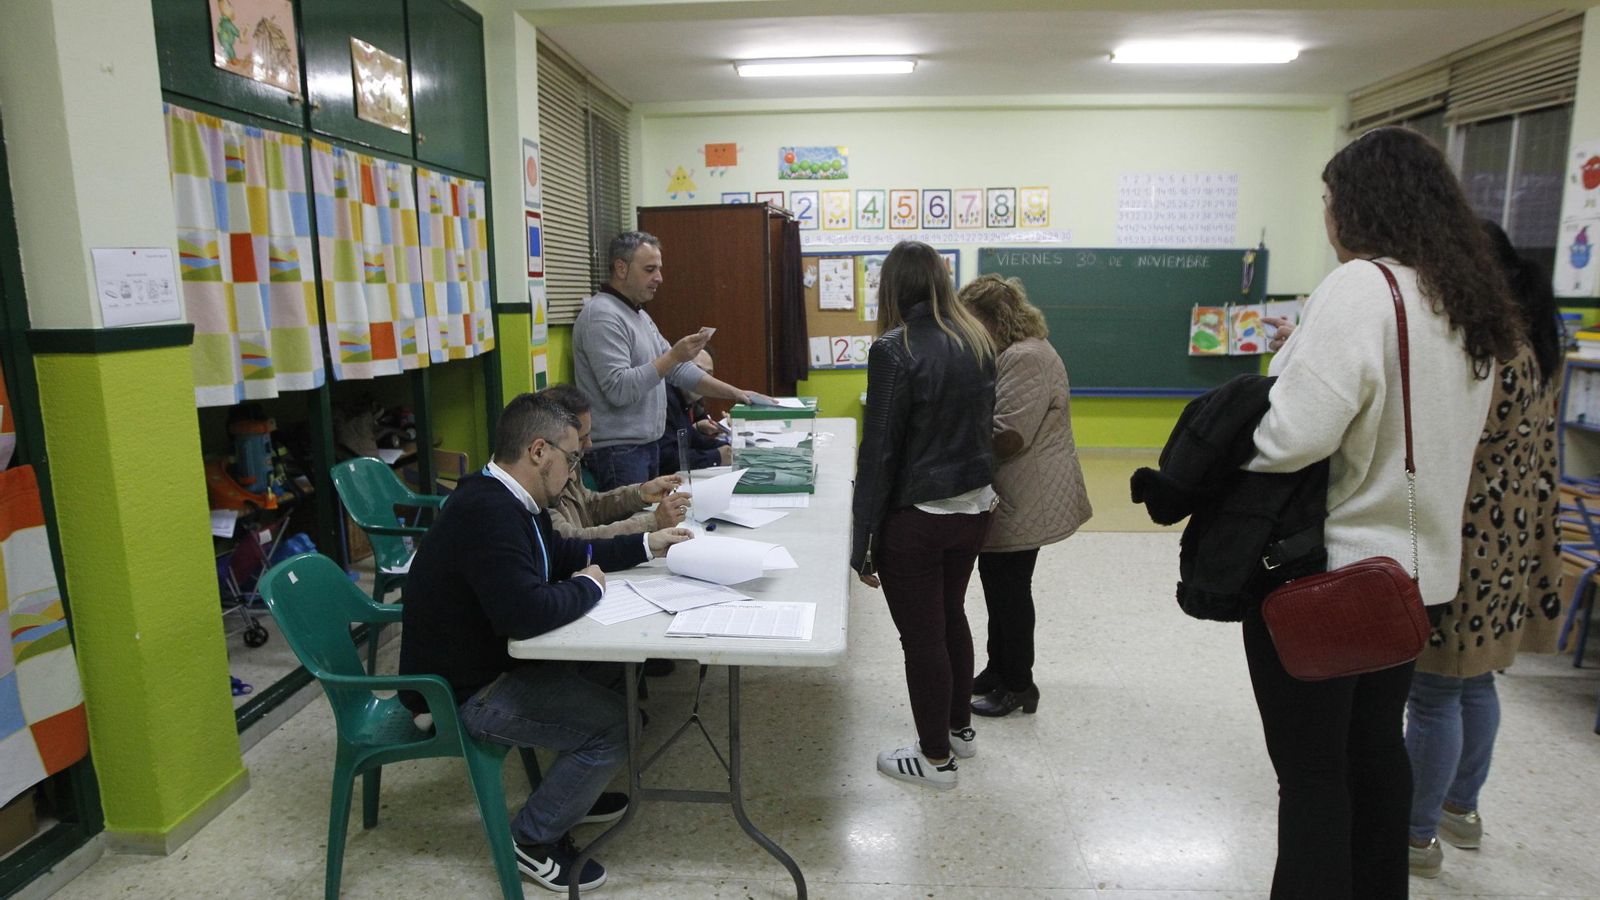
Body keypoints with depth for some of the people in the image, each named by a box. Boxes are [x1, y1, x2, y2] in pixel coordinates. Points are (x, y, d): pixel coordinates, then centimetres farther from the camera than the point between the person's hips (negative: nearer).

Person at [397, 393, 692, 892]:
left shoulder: (508, 500, 4)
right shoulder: (487, 511, -30)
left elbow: (564, 553, 19)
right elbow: (527, 611, -38)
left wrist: (646, 544, 14)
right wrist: (589, 587, -18)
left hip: (494, 658, 10)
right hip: (463, 692, -10)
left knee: (613, 667, 14)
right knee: (616, 725, -13)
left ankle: (570, 790, 30)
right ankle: (532, 839, 7)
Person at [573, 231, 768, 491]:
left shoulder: (639, 315, 15)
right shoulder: (602, 316, -16)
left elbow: (677, 369, 17)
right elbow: (618, 389, -24)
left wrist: (734, 393, 9)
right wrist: (673, 356, -25)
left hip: (647, 445, 10)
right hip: (616, 450, -9)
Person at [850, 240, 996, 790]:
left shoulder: (896, 349, -17)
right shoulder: (977, 342, 4)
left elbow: (879, 451, -17)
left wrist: (862, 543, -12)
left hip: (917, 516, -7)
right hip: (973, 505, 8)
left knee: (922, 636, 7)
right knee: (951, 616, 24)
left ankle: (936, 758, 23)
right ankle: (959, 727, 41)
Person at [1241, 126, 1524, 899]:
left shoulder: (1360, 287, -19)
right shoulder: (1470, 299, 8)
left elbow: (1298, 433, -28)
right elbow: (1430, 429, 15)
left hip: (1322, 571, -8)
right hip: (1413, 565, 8)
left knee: (1310, 768, 6)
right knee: (1376, 747, 21)